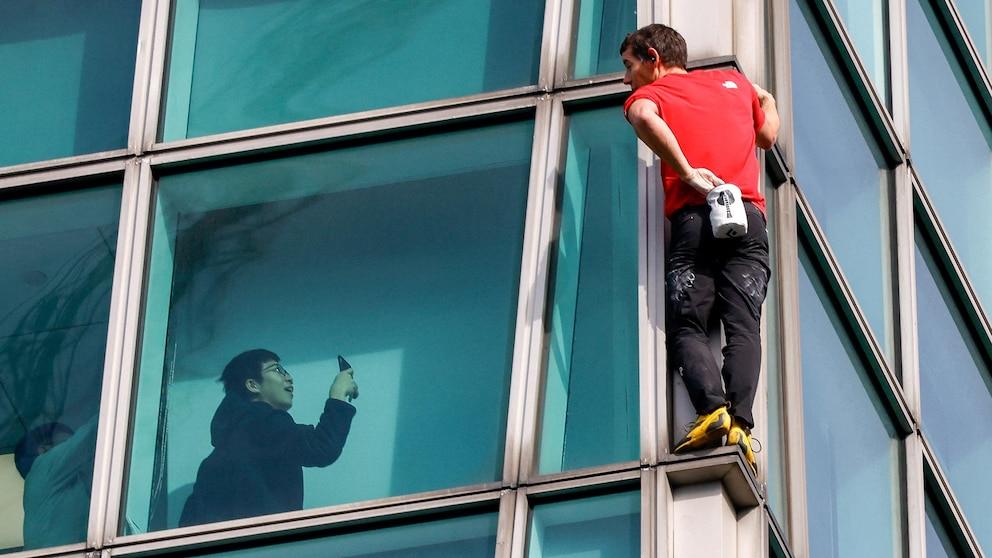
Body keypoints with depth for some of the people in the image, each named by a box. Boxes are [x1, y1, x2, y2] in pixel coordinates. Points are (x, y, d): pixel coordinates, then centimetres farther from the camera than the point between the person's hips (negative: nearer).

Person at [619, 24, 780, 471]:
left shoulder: (650, 93, 13)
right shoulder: (735, 82, 25)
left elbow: (644, 118, -13)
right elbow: (768, 137, 37)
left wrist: (687, 172, -9)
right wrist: (766, 101, 55)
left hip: (693, 216, -3)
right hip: (749, 216, 3)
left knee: (686, 328, -2)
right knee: (743, 327, -6)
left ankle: (713, 409, -26)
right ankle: (740, 423, -25)